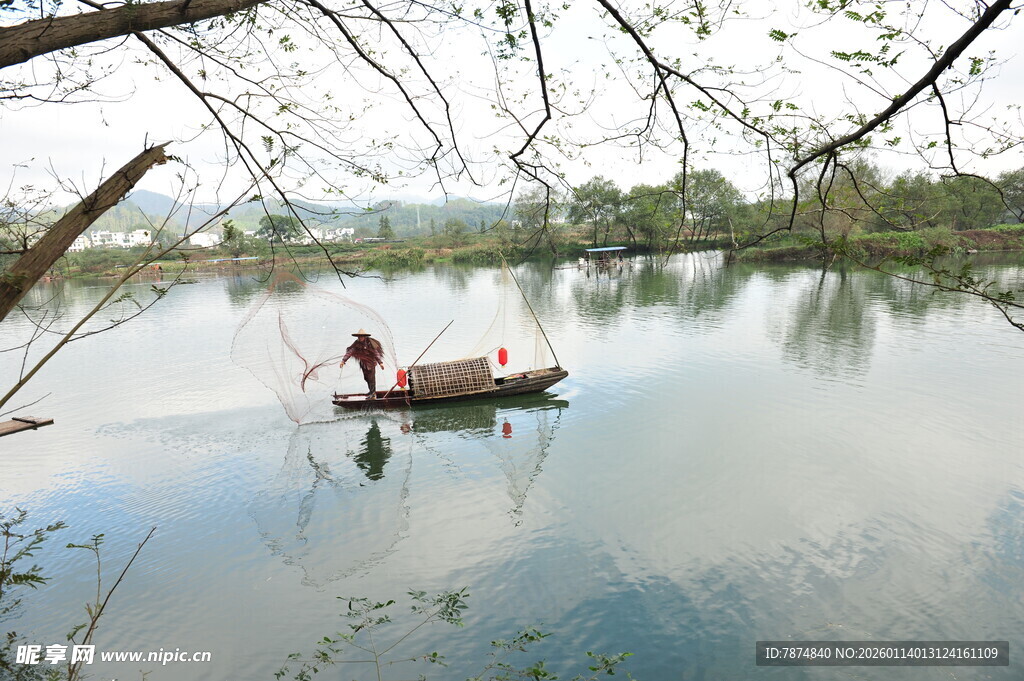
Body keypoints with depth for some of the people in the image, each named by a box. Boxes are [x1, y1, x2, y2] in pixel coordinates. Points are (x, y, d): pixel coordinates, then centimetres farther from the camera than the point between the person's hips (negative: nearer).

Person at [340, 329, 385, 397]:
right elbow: (350, 352, -6)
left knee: (371, 377, -6)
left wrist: (380, 362, -23)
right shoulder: (357, 343, -6)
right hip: (363, 363, 5)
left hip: (371, 362, -5)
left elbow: (376, 353, -17)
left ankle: (373, 393, 2)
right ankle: (371, 392, 26)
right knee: (366, 378, 12)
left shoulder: (370, 343, -18)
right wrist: (343, 360, -14)